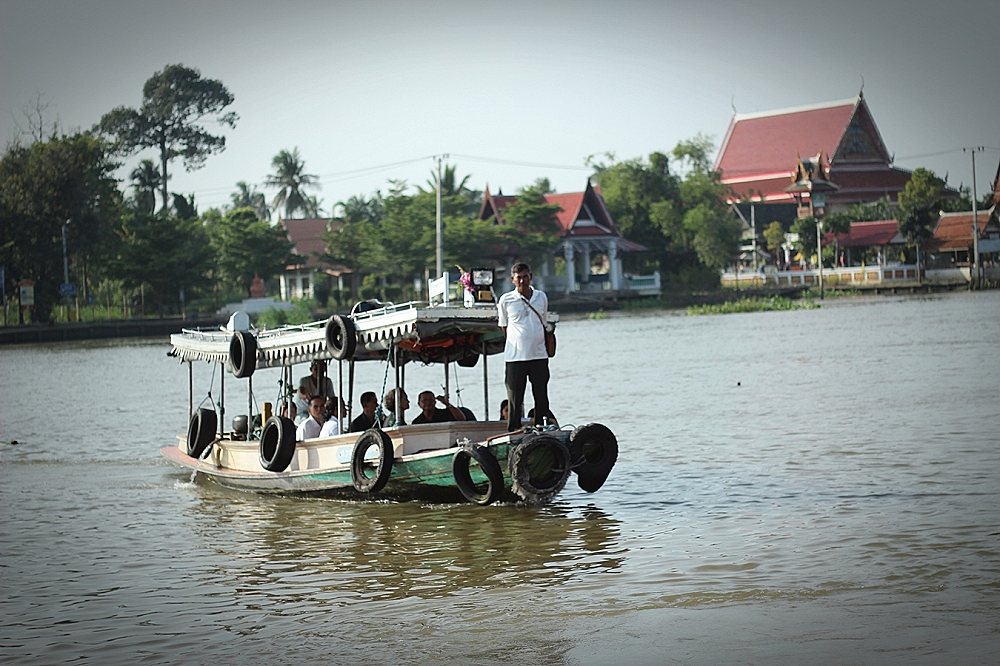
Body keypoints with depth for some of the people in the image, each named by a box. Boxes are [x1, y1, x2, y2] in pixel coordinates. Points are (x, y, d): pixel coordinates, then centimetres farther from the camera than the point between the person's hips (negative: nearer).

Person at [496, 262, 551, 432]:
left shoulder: (541, 297, 9)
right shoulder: (505, 300, 0)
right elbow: (503, 327, 9)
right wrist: (516, 343, 1)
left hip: (539, 355, 3)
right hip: (515, 358, -3)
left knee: (542, 399, 6)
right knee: (515, 400, -1)